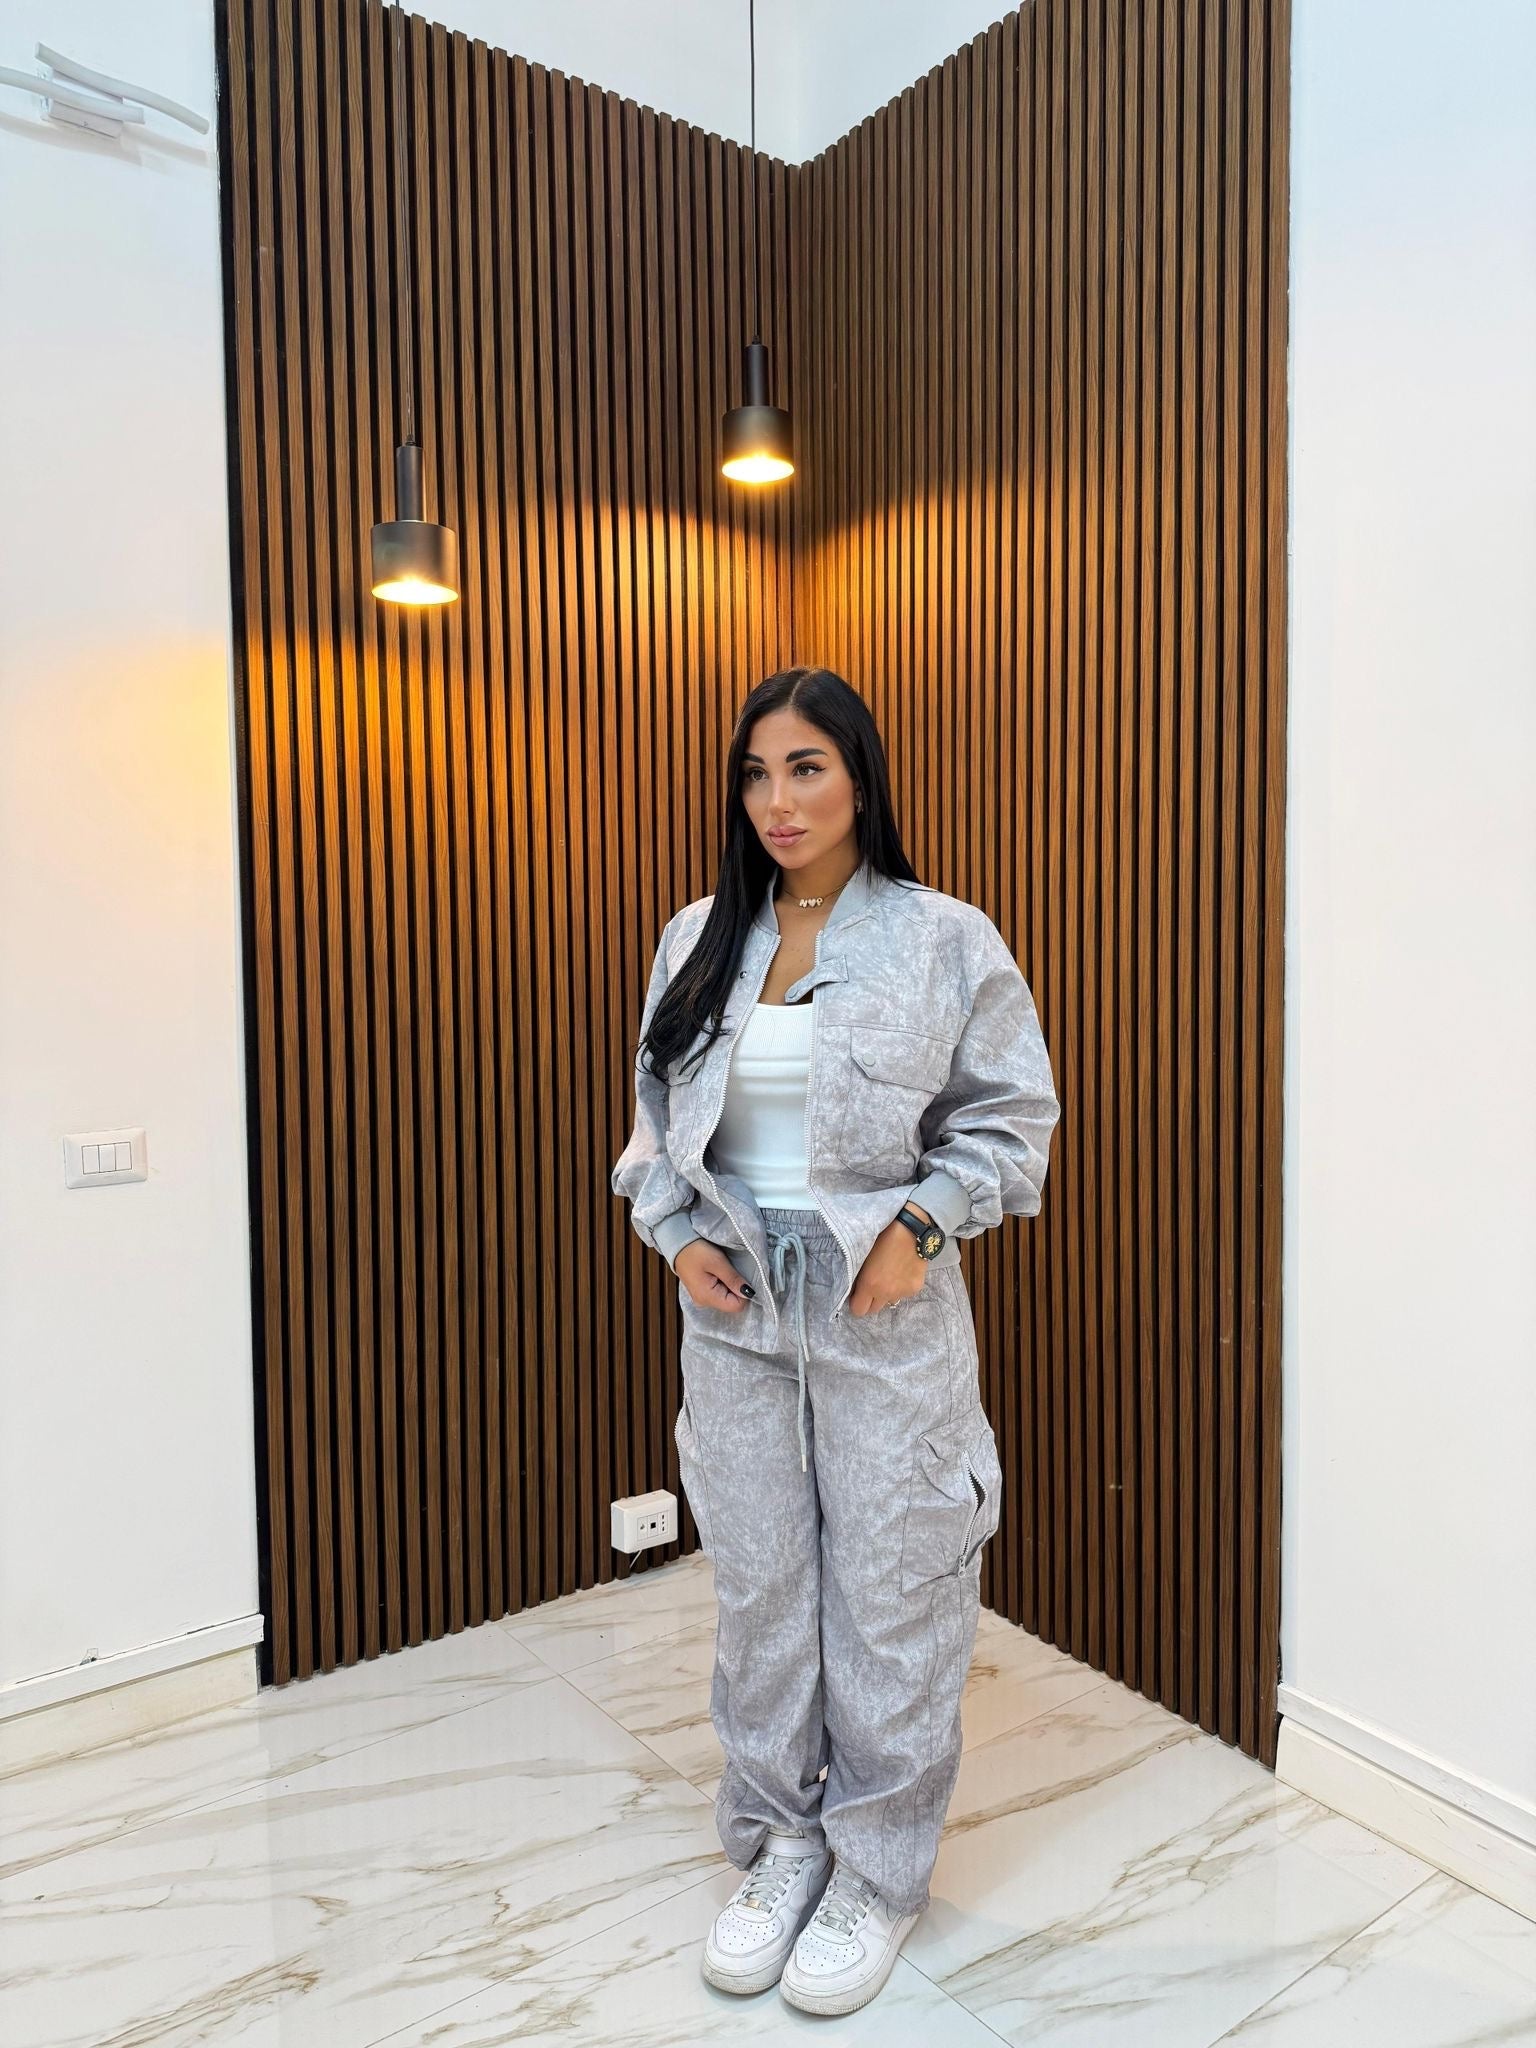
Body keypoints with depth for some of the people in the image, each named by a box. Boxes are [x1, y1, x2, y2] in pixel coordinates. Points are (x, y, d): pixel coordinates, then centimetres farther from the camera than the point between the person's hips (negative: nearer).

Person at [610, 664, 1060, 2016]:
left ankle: (881, 1870, 32)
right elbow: (659, 1117, 13)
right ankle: (778, 1845, 37)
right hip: (731, 1306, 4)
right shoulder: (698, 942, 6)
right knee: (759, 1585, 15)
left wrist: (919, 1225, -14)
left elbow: (1012, 1118, -2)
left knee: (889, 1593, 8)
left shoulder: (946, 941, -5)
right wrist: (676, 1231, -2)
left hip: (885, 1312, -3)